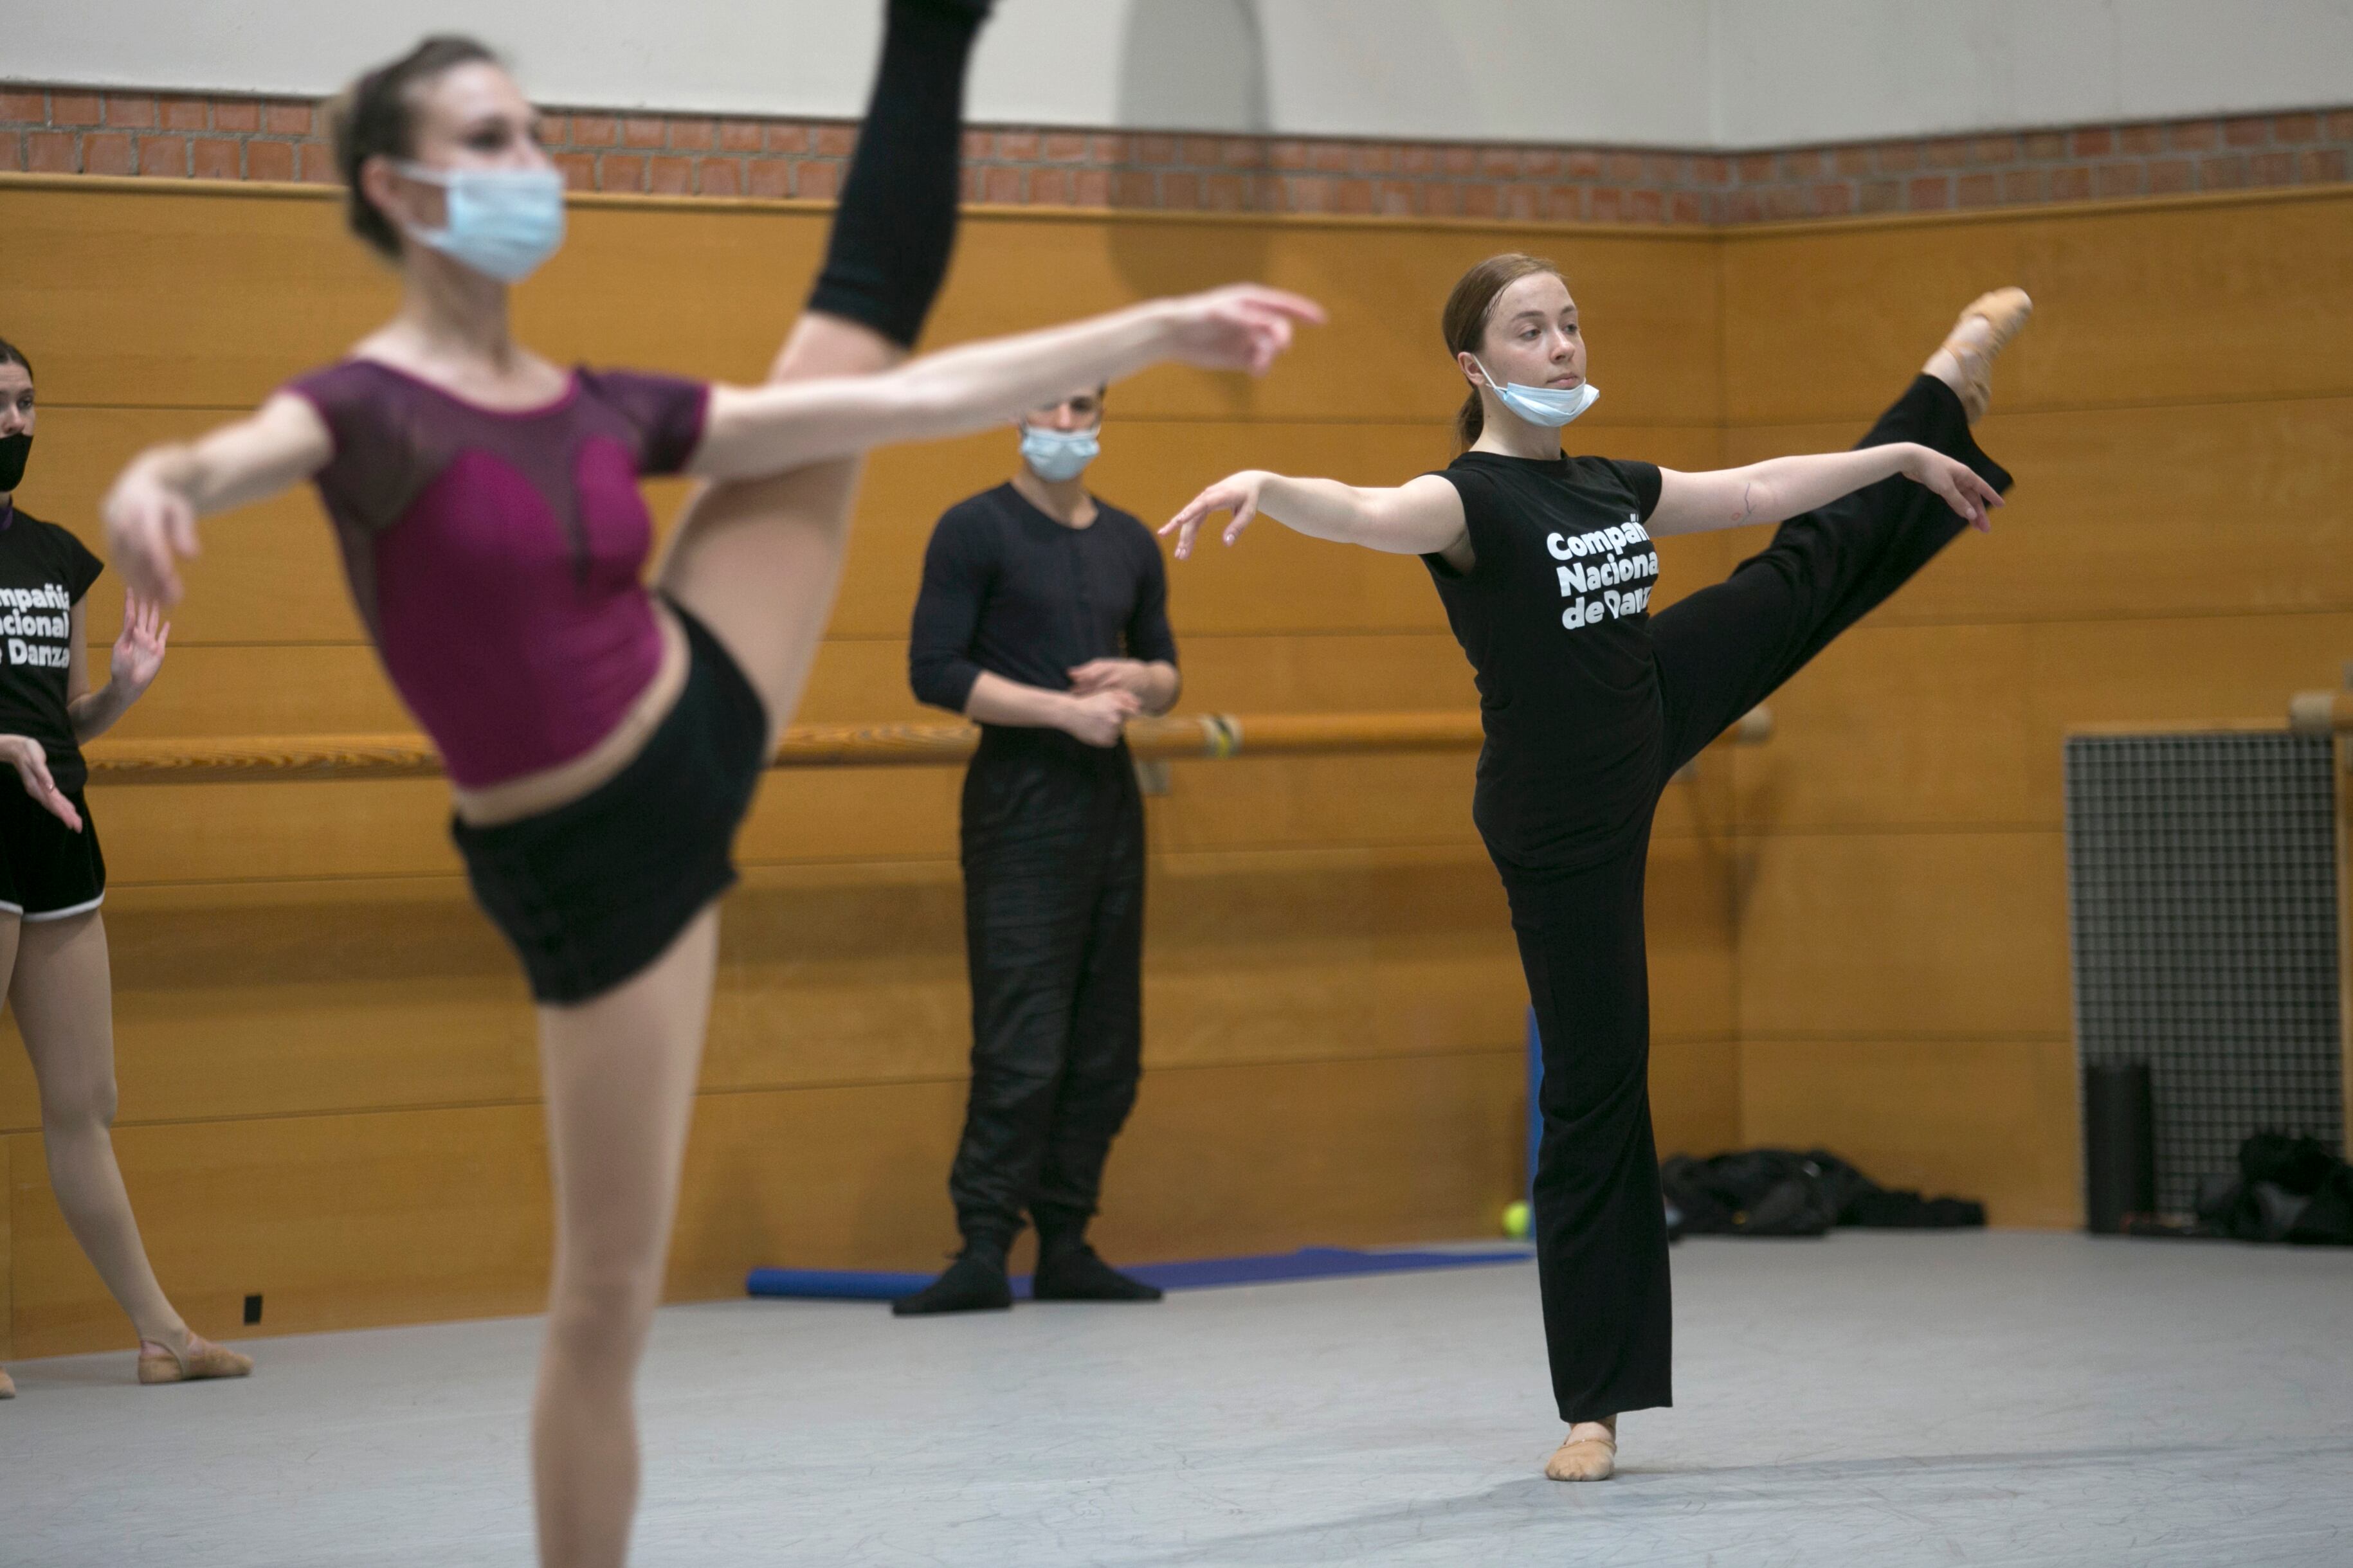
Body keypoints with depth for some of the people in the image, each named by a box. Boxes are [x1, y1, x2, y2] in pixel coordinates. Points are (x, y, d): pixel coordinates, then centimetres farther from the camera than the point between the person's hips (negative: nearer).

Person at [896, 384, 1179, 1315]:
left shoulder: (1130, 543, 15)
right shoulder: (975, 531, -4)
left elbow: (1165, 674, 23)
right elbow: (936, 672, -11)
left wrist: (1137, 680, -1)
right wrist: (1066, 708, -16)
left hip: (1109, 795, 7)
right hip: (1021, 798, -7)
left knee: (1106, 1046, 5)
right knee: (1023, 1041, -13)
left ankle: (1065, 1246, 11)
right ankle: (983, 1253, -12)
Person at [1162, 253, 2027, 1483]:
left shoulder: (1611, 487, -1)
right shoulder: (1469, 500, -23)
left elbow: (1760, 492, 16)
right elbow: (1367, 514, -45)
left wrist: (1901, 454, 25)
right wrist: (1266, 486, -67)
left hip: (1645, 726, 7)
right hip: (1560, 821, -7)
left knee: (1818, 561, 25)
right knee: (1593, 1091, -3)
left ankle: (1947, 389, 56)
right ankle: (1594, 1407, 5)